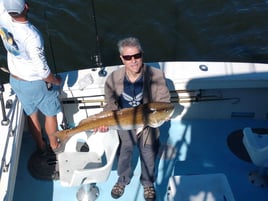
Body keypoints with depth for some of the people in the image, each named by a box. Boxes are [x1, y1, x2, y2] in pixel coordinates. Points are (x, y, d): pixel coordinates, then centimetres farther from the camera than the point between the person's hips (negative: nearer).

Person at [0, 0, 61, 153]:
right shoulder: (31, 36, -34)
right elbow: (43, 71, -28)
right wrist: (56, 81, -10)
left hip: (15, 80, 6)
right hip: (35, 84, -6)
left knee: (31, 114, 24)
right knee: (51, 113, 20)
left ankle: (41, 146, 43)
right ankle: (54, 145, 39)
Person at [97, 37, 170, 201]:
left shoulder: (156, 76, -23)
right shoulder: (114, 78, -18)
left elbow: (164, 102, -15)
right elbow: (111, 104, -6)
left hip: (148, 127, -1)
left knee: (148, 157, 22)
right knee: (124, 155, 26)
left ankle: (148, 183, 55)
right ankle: (123, 180, 59)